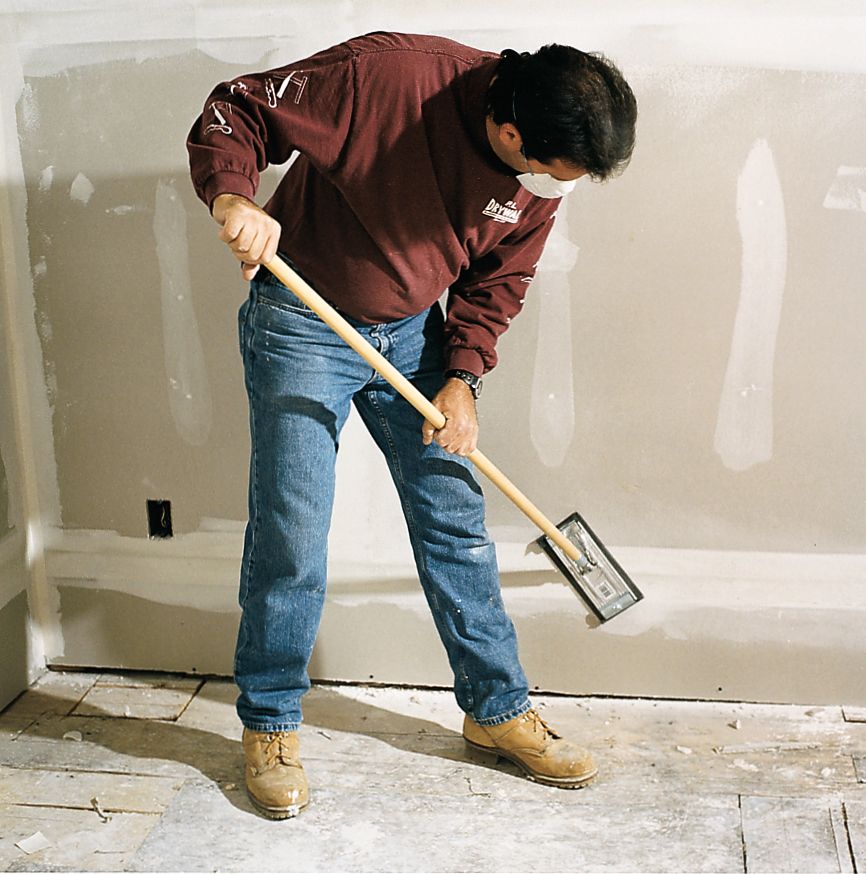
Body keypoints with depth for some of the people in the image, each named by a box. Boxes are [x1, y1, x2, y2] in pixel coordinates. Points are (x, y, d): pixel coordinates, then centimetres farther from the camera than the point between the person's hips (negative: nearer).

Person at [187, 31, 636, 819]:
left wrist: (462, 378, -6)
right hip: (303, 325, -5)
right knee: (290, 534, -4)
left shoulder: (544, 175, -10)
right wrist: (234, 199, -40)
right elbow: (233, 113, -21)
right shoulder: (382, 75, -29)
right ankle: (269, 725, 16)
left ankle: (497, 708, 23)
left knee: (456, 522, 7)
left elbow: (498, 280, 5)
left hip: (411, 331, 5)